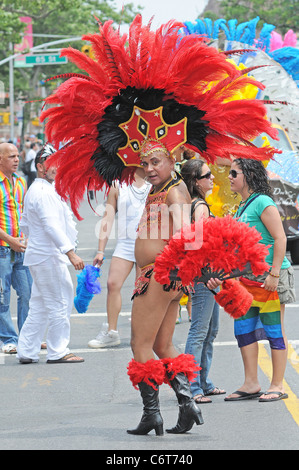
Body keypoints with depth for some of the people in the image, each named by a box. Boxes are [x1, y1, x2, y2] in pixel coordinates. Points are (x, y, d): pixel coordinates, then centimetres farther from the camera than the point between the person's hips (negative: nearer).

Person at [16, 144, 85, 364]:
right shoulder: (44, 192, -16)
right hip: (49, 257, -10)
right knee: (60, 304, -4)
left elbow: (26, 224, 25)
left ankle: (26, 351, 13)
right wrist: (70, 252, -30)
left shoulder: (35, 190, 17)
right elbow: (52, 225, -26)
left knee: (40, 308, 12)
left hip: (39, 256, 10)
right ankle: (58, 352, 2)